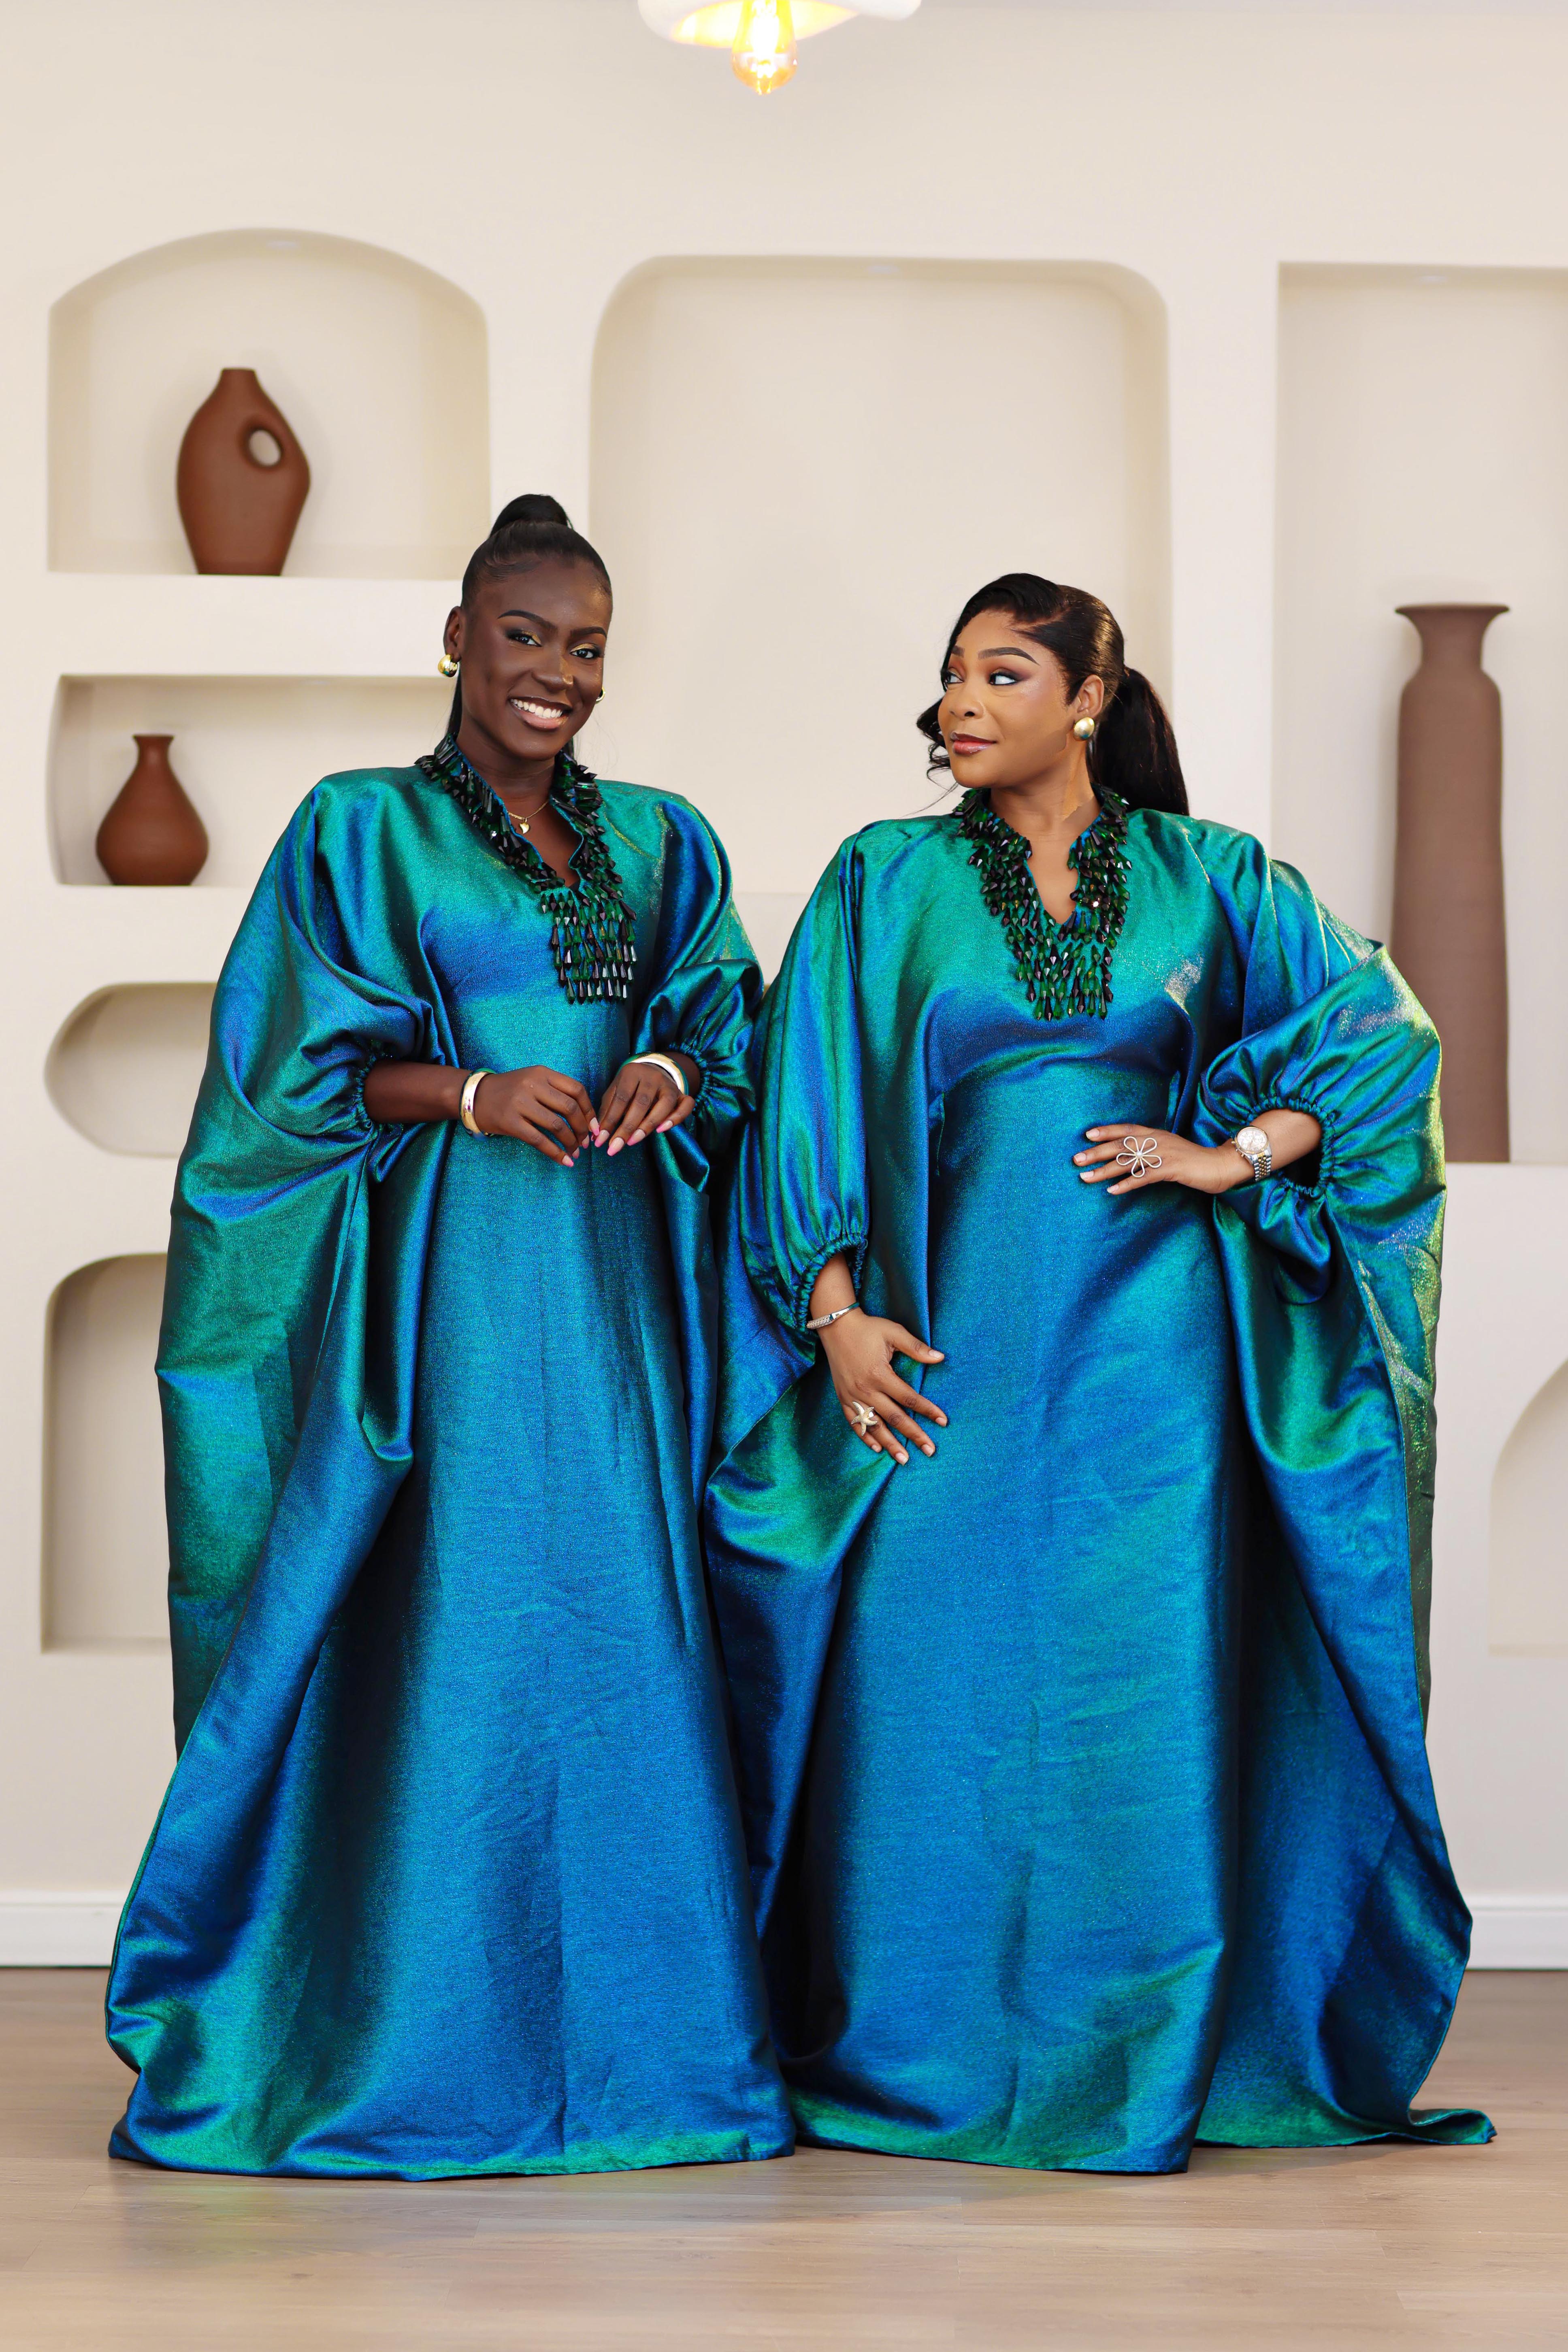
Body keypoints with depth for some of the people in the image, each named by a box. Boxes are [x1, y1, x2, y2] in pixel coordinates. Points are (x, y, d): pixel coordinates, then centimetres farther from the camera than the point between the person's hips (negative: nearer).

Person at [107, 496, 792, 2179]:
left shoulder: (659, 840, 18)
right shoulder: (361, 829, 5)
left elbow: (724, 1020, 13)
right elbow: (308, 1063, -1)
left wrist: (672, 1069, -9)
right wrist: (473, 1096, -16)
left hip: (618, 1279, 4)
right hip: (446, 1271, -4)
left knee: (626, 1630, 1)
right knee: (449, 1634, -6)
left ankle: (628, 2030, 8)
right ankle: (426, 2039, 0)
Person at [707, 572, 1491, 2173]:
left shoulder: (1205, 875, 7)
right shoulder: (886, 885, 6)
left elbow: (1381, 1033, 7)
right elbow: (810, 1108, 2)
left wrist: (1236, 1156, -4)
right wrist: (836, 1314, -8)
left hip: (1148, 1354, 0)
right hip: (955, 1351, 0)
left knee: (1148, 1696, -1)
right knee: (938, 1696, -1)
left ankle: (1148, 2060, 9)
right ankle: (919, 2057, 10)